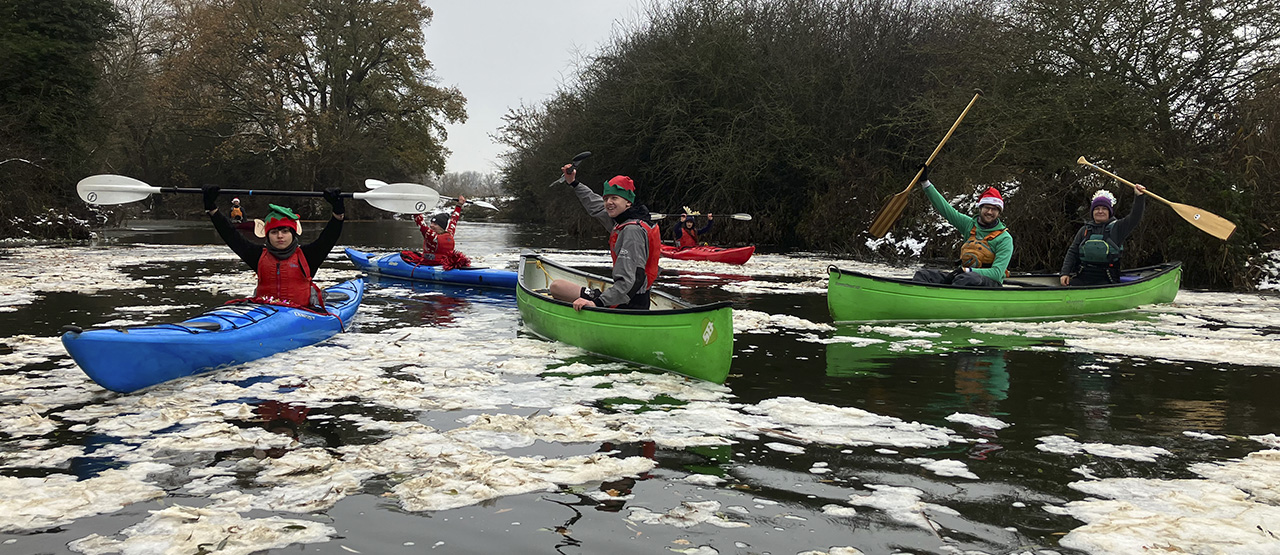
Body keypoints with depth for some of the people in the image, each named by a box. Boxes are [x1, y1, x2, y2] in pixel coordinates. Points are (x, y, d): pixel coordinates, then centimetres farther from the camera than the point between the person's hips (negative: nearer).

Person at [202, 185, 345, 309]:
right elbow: (231, 236, 14)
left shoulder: (305, 255, 7)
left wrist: (338, 211, -19)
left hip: (300, 310, -2)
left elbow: (329, 237, -4)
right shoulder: (259, 255, 15)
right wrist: (212, 209, 9)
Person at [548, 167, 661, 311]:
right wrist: (573, 183, 31)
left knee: (556, 286, -13)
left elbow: (629, 281, -28)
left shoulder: (632, 230, -20)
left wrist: (598, 302, -33)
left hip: (627, 305, -10)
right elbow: (596, 206, 28)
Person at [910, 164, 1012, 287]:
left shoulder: (1005, 238, -3)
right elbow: (944, 208, 13)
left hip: (989, 282, -5)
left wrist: (967, 270, -25)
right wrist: (925, 182, 7)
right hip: (963, 274, 5)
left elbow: (997, 273, -12)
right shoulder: (970, 224, 12)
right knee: (923, 275, -17)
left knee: (966, 278, -41)